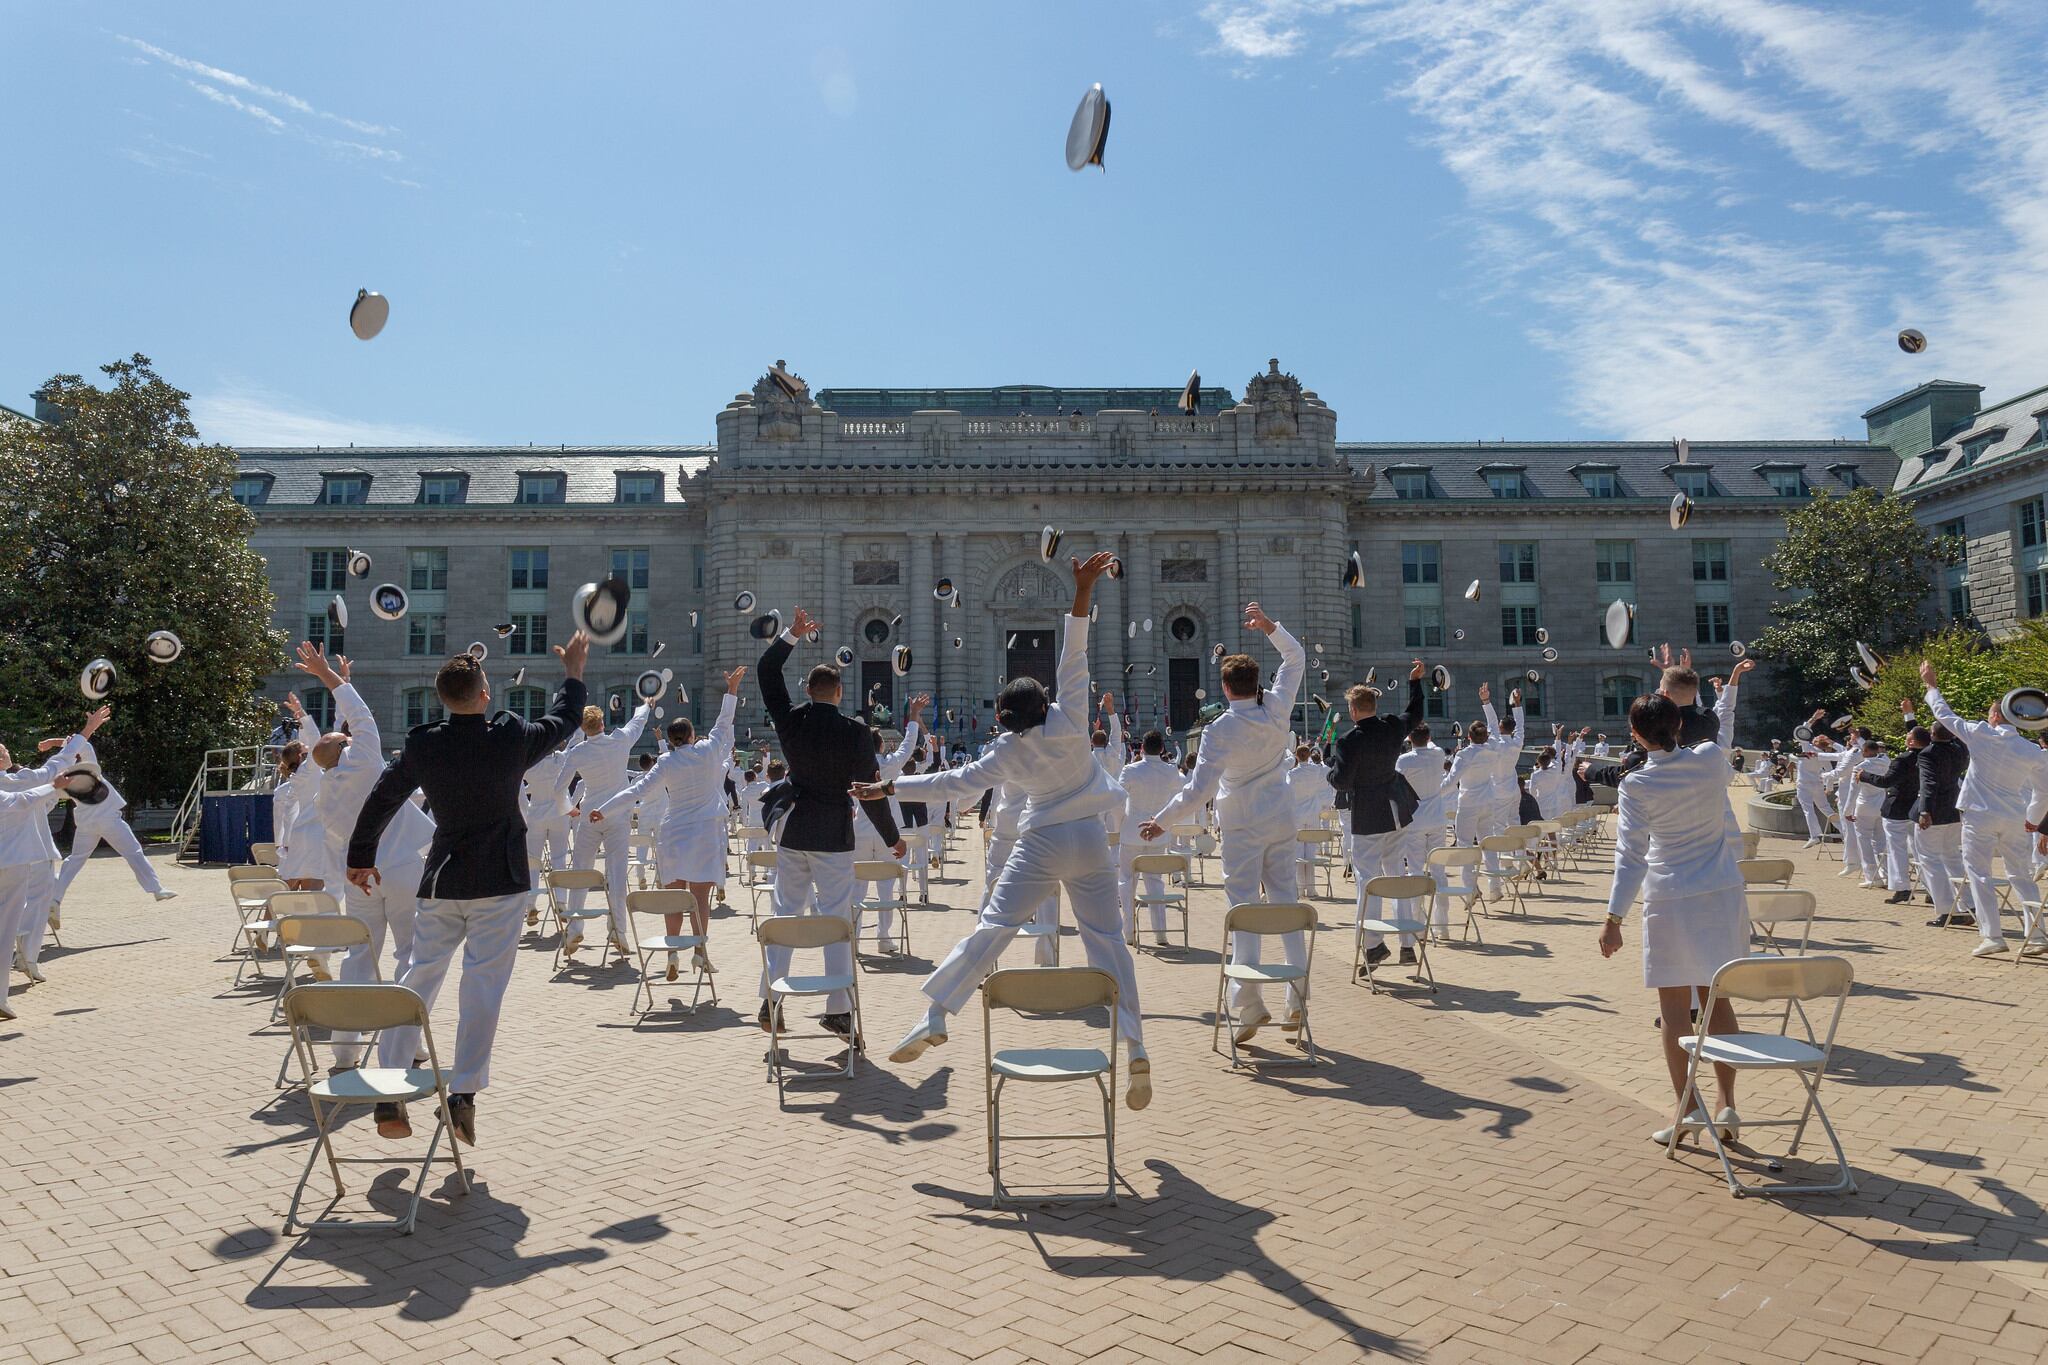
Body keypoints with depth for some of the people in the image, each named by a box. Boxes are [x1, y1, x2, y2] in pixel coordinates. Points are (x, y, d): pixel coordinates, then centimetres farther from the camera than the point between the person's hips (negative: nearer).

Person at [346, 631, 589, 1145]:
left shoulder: (421, 745, -3)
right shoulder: (512, 737, -10)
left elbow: (379, 802, 8)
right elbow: (563, 721, 9)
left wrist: (360, 859, 22)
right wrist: (573, 674, 25)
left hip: (441, 881, 3)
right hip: (500, 883, -3)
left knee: (418, 976, 11)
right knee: (483, 984, -1)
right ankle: (462, 1096, -3)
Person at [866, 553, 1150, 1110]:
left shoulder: (1007, 752, -3)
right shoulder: (1070, 719, -6)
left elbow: (955, 782, -1)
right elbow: (1073, 658, -14)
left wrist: (888, 788, 7)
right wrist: (1082, 592, -18)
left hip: (1041, 845, -1)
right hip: (1091, 842, 1)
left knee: (990, 929, 2)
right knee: (1107, 939, 4)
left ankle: (933, 1019, -3)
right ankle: (1136, 1050, -2)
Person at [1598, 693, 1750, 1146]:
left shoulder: (1637, 786, -14)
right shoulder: (1712, 758, -5)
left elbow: (1631, 856, -17)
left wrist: (1614, 918, -16)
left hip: (1670, 901, -4)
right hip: (1723, 893, 4)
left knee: (1675, 1007, 4)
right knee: (1717, 999, 13)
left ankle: (1688, 1109, 5)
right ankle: (1727, 1105, 14)